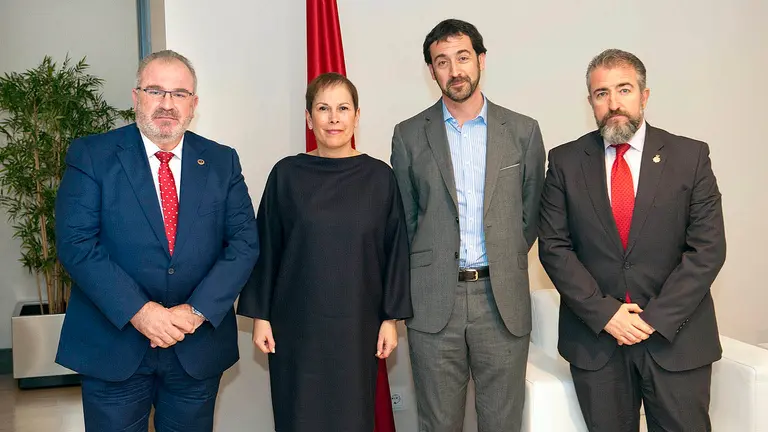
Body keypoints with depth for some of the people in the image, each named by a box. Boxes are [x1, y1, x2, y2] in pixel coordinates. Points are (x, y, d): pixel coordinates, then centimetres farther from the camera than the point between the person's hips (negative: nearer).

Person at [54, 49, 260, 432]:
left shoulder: (222, 162, 4)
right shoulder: (91, 155, -3)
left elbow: (245, 242, -2)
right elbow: (75, 242, -11)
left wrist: (197, 311, -13)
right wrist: (138, 311, -19)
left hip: (199, 349, 2)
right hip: (113, 346, -2)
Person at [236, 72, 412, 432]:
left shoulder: (379, 176, -2)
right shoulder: (287, 174, -2)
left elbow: (394, 250, 1)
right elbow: (266, 248, 1)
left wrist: (391, 317, 0)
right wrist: (259, 315, 0)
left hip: (357, 324, 0)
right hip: (297, 324, 0)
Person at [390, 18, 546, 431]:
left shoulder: (523, 131, 5)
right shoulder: (409, 135, 4)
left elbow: (531, 212, 11)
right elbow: (404, 218, 10)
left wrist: (502, 264, 7)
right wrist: (430, 267, 7)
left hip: (503, 299, 0)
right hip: (433, 302, 0)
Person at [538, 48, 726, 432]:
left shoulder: (690, 157, -1)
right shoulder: (565, 161, 1)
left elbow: (707, 248, -5)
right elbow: (553, 246, -3)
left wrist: (655, 318, -12)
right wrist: (605, 313, -11)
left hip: (675, 336, 0)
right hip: (594, 336, 1)